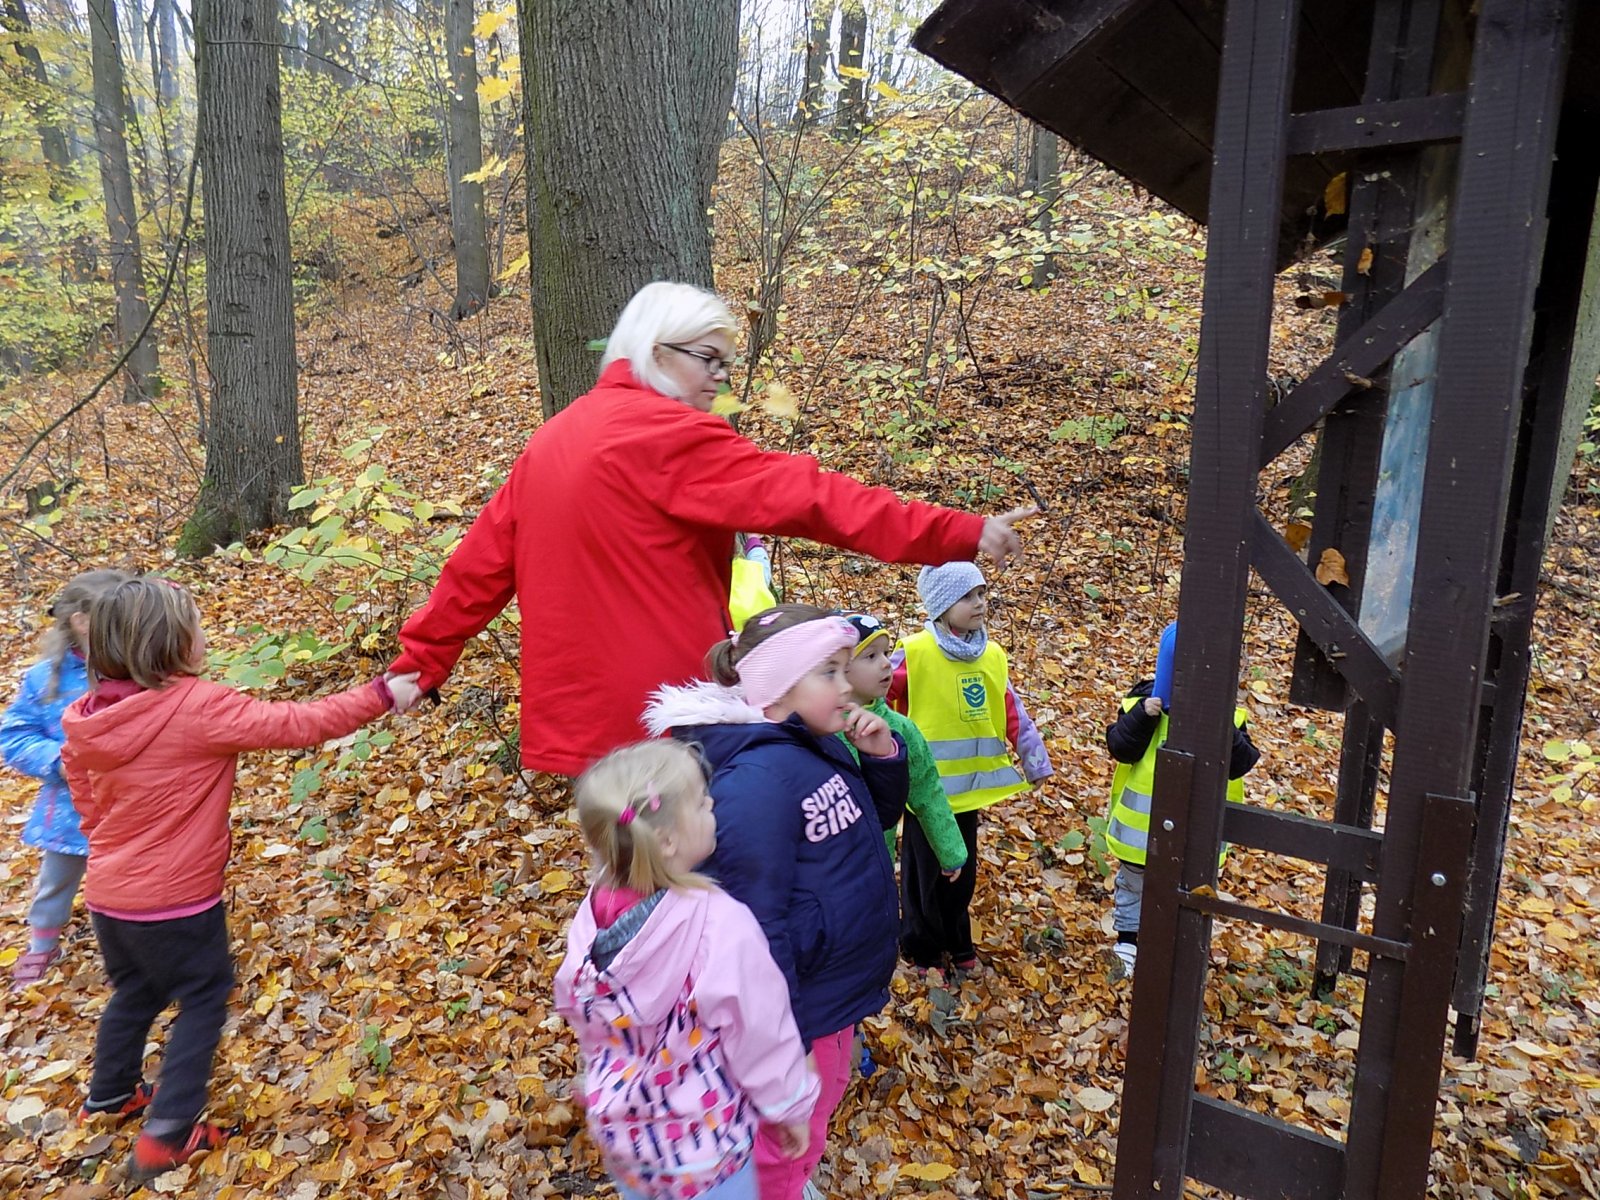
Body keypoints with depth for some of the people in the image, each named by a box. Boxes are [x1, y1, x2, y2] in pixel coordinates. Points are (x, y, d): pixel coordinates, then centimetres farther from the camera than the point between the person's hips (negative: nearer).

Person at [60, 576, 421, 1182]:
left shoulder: (88, 718, -2)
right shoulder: (200, 708, -24)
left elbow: (88, 806, 10)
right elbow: (296, 724, -22)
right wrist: (381, 695, -15)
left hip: (108, 894, 7)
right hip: (175, 900, -7)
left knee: (135, 990, 29)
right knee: (203, 999, 13)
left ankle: (108, 1092, 49)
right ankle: (166, 1135, 16)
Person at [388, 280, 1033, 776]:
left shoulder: (553, 439, 10)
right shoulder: (668, 436, -15)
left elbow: (482, 561, 13)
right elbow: (808, 495, -22)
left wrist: (420, 662, 21)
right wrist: (962, 533, -22)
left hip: (575, 715, 8)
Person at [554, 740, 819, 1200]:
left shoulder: (592, 917, -14)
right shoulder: (720, 925, -32)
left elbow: (578, 1013, 2)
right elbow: (761, 1032, -21)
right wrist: (791, 1106, -3)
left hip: (619, 1127, 6)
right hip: (701, 1143, -5)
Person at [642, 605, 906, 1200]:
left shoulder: (820, 746, -1)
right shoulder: (759, 776, -30)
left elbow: (879, 817, 13)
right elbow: (756, 922, -27)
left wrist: (883, 756, -7)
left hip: (838, 986, 9)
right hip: (799, 1001, -9)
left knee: (820, 1103, 30)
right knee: (782, 1147, 15)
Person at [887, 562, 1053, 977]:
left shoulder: (992, 656, 2)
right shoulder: (914, 652, -16)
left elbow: (1013, 714, 7)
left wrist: (1036, 761, 9)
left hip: (969, 785, 5)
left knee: (963, 871, 18)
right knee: (925, 872, 9)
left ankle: (957, 943, 38)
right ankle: (922, 950, 28)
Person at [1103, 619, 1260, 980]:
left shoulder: (1226, 713, -8)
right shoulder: (1144, 700, -11)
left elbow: (1238, 764, -16)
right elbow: (1121, 749, -18)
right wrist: (1141, 716, -31)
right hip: (1142, 824, 0)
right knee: (1133, 885, 17)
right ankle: (1127, 943, 33)